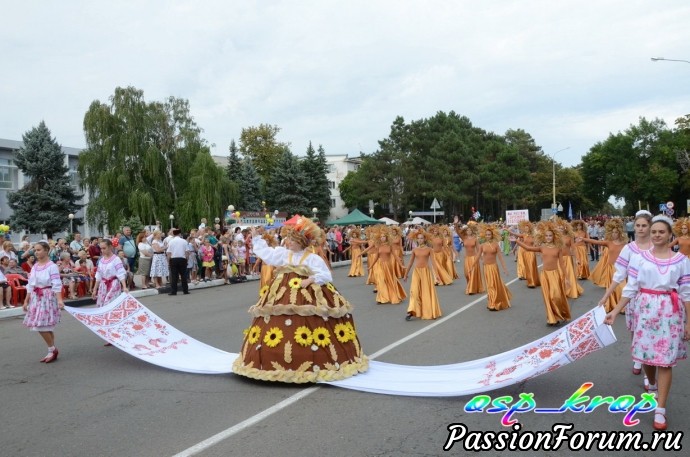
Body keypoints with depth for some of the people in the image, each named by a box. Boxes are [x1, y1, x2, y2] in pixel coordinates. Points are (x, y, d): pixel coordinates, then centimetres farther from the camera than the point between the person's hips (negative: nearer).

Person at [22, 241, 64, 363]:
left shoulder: (52, 266, -11)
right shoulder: (34, 267, 10)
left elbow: (57, 285, -17)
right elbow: (30, 285, 15)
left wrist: (59, 300, -27)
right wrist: (26, 301, 15)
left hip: (48, 297, -7)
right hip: (36, 298, 7)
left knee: (43, 326, -10)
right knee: (43, 326, 8)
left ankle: (52, 350, 6)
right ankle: (52, 351, 16)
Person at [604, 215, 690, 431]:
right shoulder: (639, 257, 0)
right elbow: (630, 288, 1)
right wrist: (615, 311, -4)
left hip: (670, 313, -1)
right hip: (645, 310, 1)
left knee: (665, 360, -2)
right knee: (646, 354, 10)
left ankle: (660, 410, 2)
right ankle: (652, 385, 42)